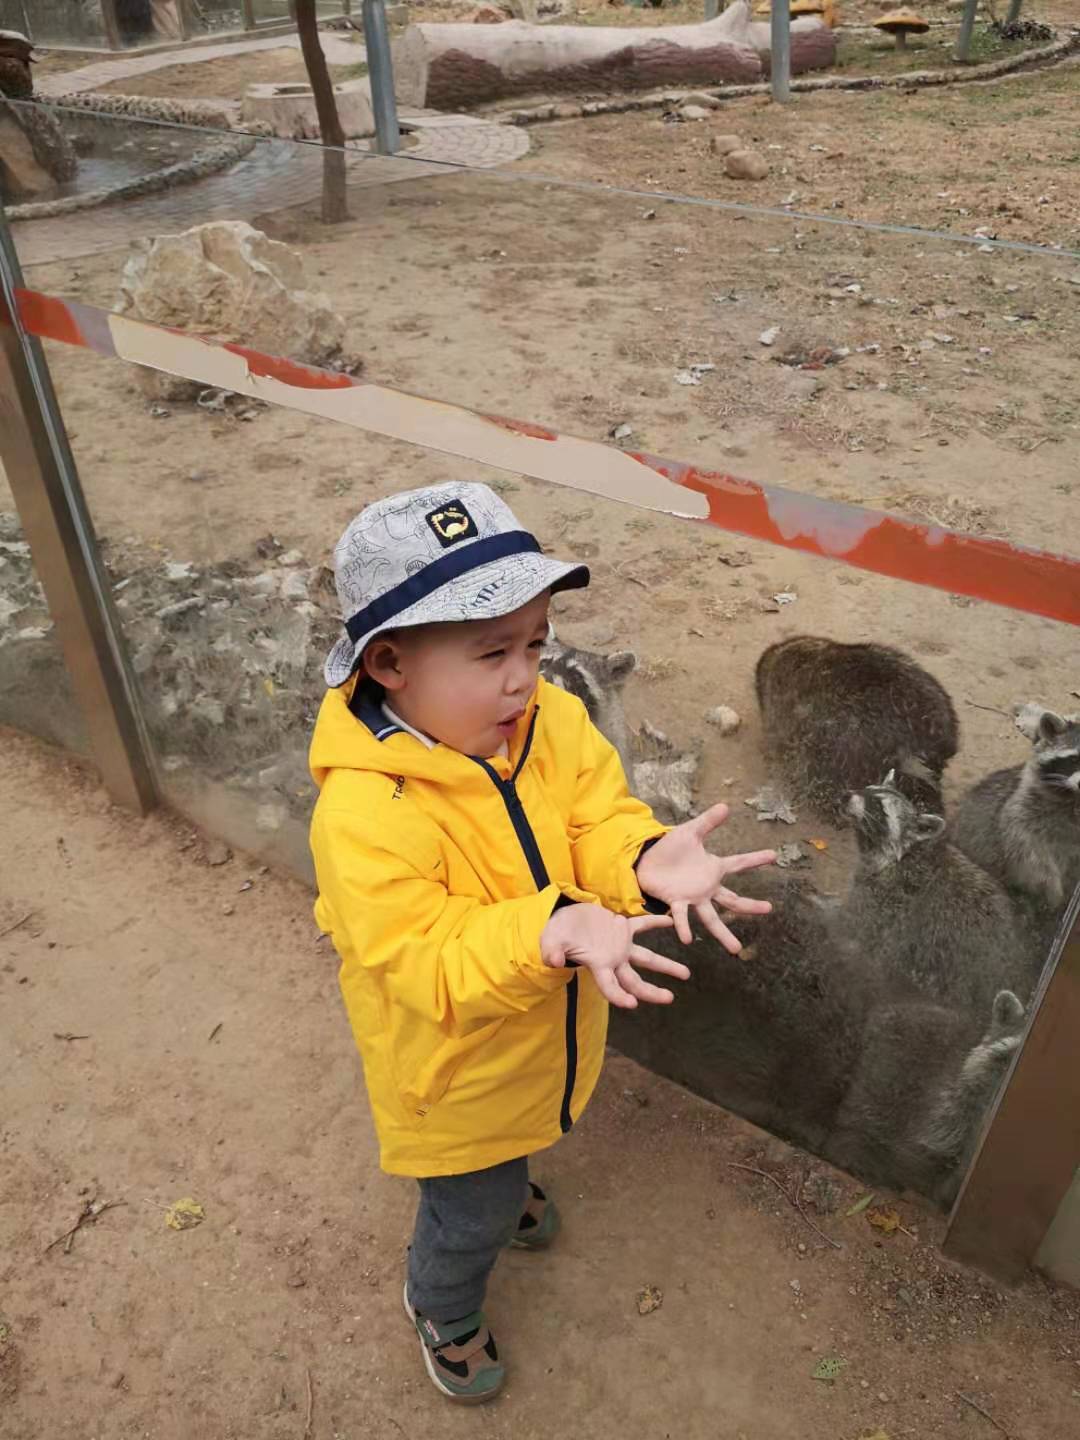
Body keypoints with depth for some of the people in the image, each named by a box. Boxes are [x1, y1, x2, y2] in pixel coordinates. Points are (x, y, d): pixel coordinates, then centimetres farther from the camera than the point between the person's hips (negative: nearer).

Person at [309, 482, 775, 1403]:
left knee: (514, 1140, 38)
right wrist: (554, 933, -50)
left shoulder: (552, 721, -18)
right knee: (471, 1221, 22)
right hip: (454, 1081, -5)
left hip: (543, 1040, 6)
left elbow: (600, 819, -17)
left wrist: (648, 857, -41)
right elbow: (424, 962, -34)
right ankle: (443, 1311, 57)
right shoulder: (363, 814, -37)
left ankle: (504, 1184, 74)